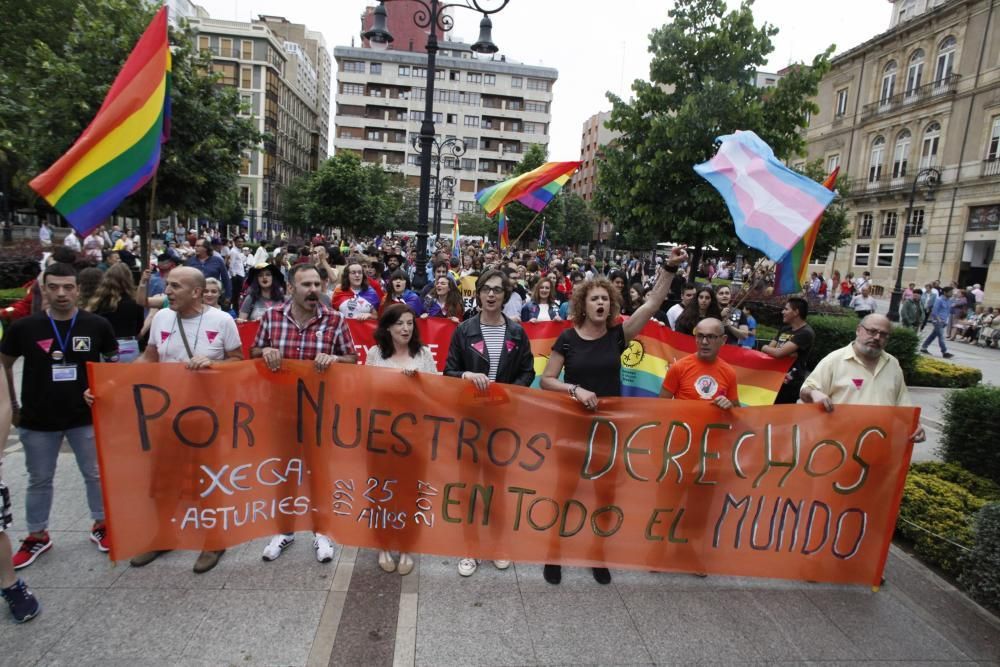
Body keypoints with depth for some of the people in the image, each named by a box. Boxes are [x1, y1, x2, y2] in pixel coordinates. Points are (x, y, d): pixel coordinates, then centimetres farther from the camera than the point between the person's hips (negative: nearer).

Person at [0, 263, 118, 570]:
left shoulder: (97, 325, -8)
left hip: (86, 417, 0)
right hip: (38, 420, 1)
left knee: (95, 474, 12)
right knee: (39, 480, 15)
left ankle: (101, 525, 30)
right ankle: (37, 536, 33)